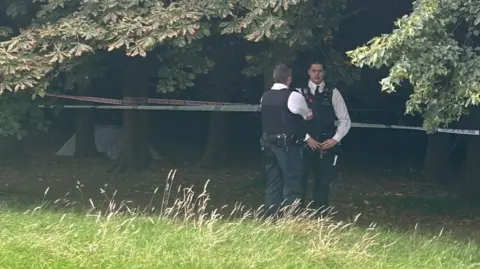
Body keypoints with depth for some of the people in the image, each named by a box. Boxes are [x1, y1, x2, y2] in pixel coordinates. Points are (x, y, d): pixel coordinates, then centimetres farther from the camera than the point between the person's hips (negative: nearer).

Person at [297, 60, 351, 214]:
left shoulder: (333, 93, 5)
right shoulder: (300, 92, 2)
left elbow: (345, 120, 4)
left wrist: (335, 139, -9)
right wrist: (307, 138, -11)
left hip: (327, 146, 1)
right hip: (304, 144, -1)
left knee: (323, 182, 7)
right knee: (300, 180, -3)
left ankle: (319, 215, 16)